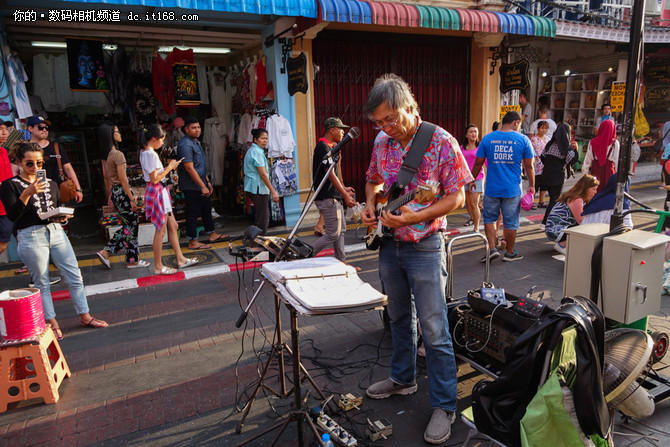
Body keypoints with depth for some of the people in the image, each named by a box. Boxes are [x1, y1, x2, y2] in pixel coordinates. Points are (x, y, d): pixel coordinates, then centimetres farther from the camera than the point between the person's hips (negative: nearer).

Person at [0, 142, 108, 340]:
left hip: (56, 232, 4)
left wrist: (63, 217, -1)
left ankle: (85, 317, 16)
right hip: (31, 237, -4)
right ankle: (52, 323, 20)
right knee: (42, 283, 6)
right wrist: (27, 193, -24)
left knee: (75, 277, 4)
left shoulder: (51, 183, 14)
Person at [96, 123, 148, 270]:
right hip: (123, 192, -9)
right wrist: (132, 199, -15)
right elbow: (122, 179, -18)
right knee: (131, 225, 1)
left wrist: (111, 193, 24)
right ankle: (132, 260, 10)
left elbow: (107, 177, 17)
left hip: (115, 192, 9)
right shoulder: (118, 154, -17)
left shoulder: (105, 155, 10)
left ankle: (105, 252, 15)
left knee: (127, 225, 17)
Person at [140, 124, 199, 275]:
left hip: (160, 192, 10)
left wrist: (169, 167, 11)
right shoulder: (151, 154, -18)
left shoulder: (145, 152, 13)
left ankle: (181, 259, 23)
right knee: (161, 230, -1)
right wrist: (169, 167, -12)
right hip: (157, 193, -10)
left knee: (173, 226, 15)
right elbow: (155, 179, -21)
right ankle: (158, 267, 10)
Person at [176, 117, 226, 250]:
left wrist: (207, 182, 20)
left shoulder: (196, 142, 14)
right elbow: (189, 168, -24)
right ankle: (193, 242, 7)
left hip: (200, 184, 10)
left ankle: (212, 235, 30)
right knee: (193, 213, -2)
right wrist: (203, 186, -23)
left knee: (207, 209, 17)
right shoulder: (185, 145, -19)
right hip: (191, 187, -10)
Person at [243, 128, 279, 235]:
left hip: (253, 188, 11)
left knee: (261, 215, 16)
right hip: (258, 187, -11)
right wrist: (273, 192, -19)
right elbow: (263, 174, -20)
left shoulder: (252, 150, 17)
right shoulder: (257, 152, -15)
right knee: (263, 217, -6)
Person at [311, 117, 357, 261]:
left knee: (341, 230, 14)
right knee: (333, 234, -6)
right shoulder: (323, 147, -15)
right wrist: (345, 196, -17)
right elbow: (331, 175, -19)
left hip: (334, 197, 11)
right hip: (327, 198, -11)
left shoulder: (330, 147, 17)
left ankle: (342, 262, 22)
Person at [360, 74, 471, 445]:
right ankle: (403, 378, 40)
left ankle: (444, 406, 15)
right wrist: (370, 205, -1)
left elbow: (456, 197, -13)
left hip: (424, 247, -6)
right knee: (399, 317, 20)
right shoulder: (382, 142, 3)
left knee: (434, 330, 0)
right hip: (389, 244, 6)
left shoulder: (442, 143, -14)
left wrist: (414, 217, -24)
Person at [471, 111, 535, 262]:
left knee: (489, 218, 15)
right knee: (511, 222, 10)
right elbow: (529, 166, 2)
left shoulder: (487, 138, 0)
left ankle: (492, 249, 7)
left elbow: (478, 163, 3)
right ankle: (510, 253, 23)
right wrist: (531, 186, 13)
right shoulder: (523, 140, -3)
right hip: (512, 190, 0)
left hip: (492, 188, 1)